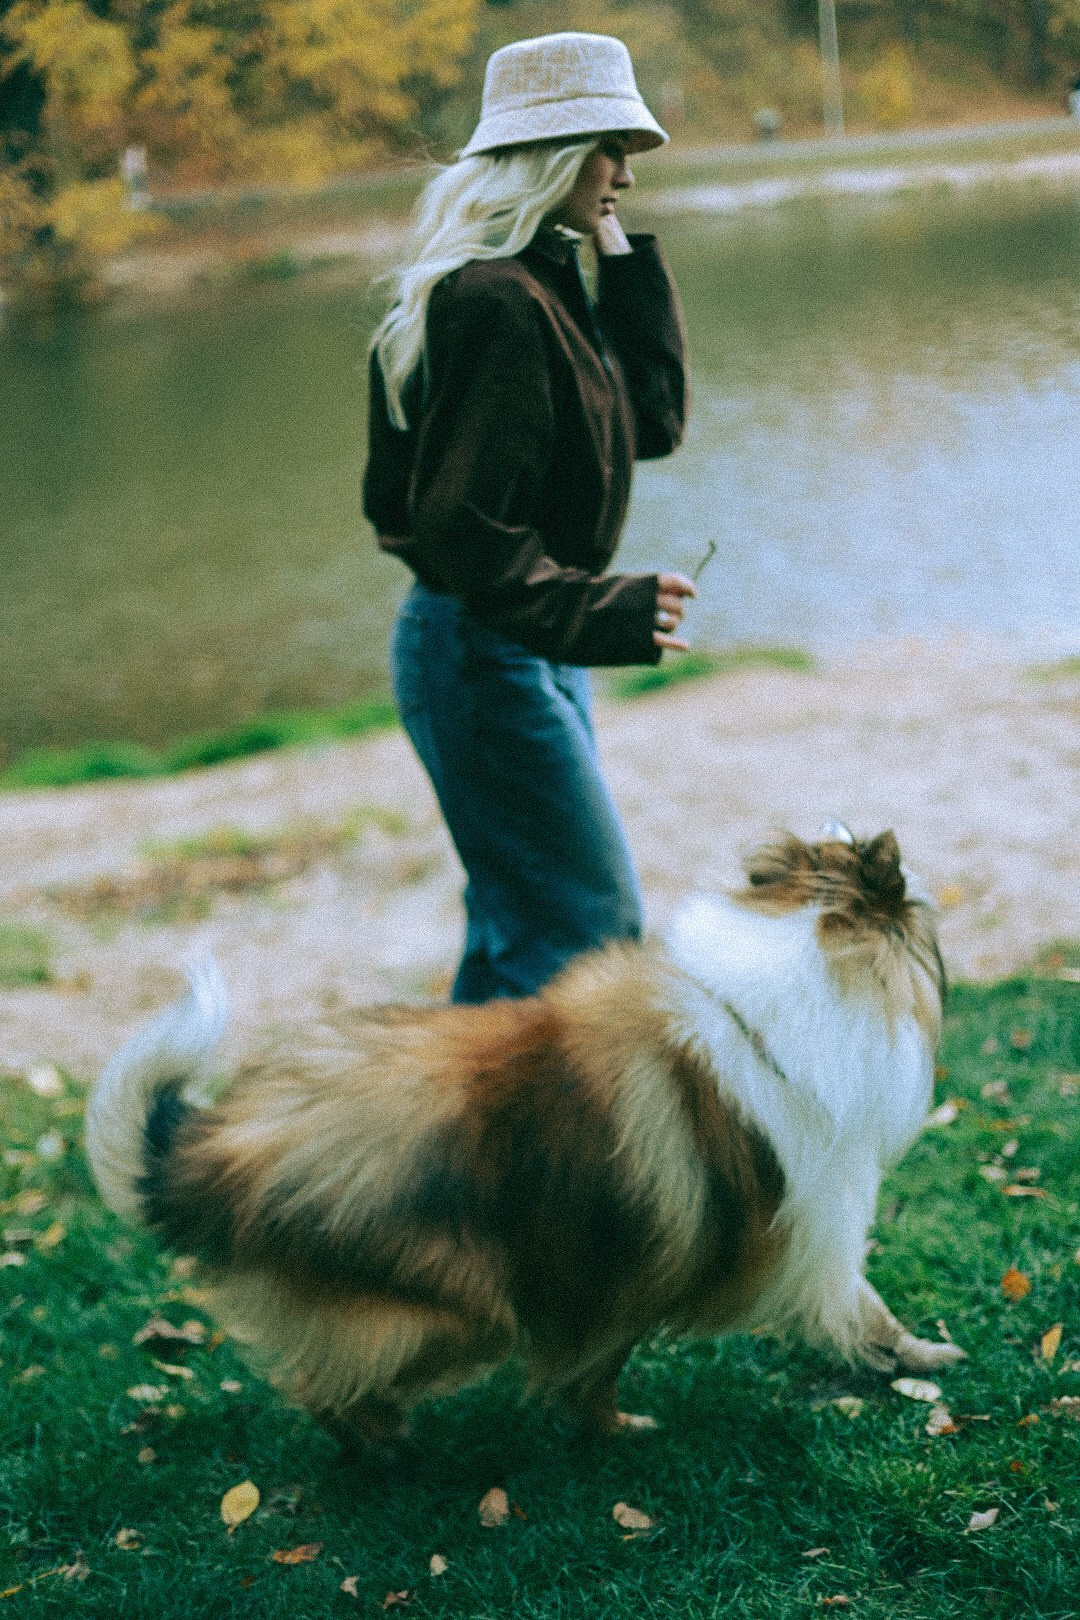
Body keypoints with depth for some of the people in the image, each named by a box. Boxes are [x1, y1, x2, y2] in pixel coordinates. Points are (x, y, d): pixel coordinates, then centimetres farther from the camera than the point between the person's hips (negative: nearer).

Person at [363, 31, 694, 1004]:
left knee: (521, 928, 18)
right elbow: (464, 523, -25)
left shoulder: (544, 282, 11)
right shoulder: (498, 298, -21)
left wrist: (625, 254, 7)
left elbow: (653, 421, 11)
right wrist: (601, 613, -32)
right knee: (592, 926, -6)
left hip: (523, 653, 11)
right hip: (485, 656, -11)